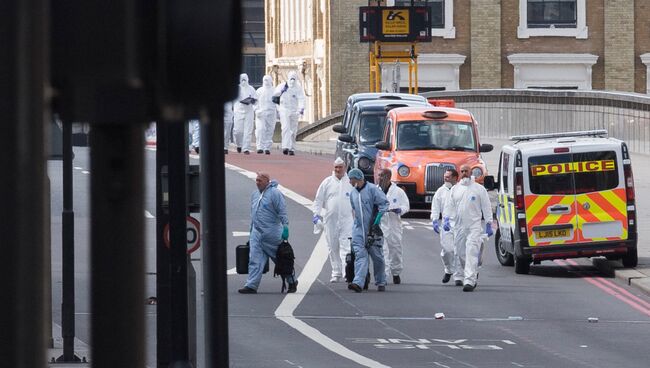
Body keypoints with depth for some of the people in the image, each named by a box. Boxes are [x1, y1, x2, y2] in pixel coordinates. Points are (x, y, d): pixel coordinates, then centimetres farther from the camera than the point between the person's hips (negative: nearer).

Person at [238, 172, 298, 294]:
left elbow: (282, 212, -13)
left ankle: (292, 281, 23)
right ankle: (251, 286, -9)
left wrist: (285, 227, -19)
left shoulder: (275, 193, -9)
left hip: (272, 233, -6)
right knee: (255, 260, -5)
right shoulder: (255, 195, 14)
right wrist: (252, 229, 23)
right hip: (256, 234, 6)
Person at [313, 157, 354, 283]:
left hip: (346, 219, -2)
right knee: (333, 248, 8)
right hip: (330, 219, 2)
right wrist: (316, 214, -4)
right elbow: (319, 199, 7)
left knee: (346, 246, -13)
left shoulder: (351, 182, 5)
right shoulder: (327, 182, 6)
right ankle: (336, 273, 18)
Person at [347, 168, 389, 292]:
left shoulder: (372, 189, -8)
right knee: (360, 255, -10)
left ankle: (381, 283, 19)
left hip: (372, 230, -5)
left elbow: (384, 203, -10)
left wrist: (377, 220, -14)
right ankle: (358, 283, -22)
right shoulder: (353, 193, 14)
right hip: (358, 230, 5)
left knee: (377, 256, 5)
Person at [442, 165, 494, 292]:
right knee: (462, 254, 11)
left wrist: (488, 225, -2)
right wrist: (446, 219, -6)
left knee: (471, 253, -16)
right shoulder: (454, 189, 12)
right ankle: (473, 274, 34)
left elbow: (486, 207, 2)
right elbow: (448, 205, 10)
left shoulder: (479, 189, 1)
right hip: (458, 227, 5)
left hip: (474, 226, -5)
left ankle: (469, 281, -23)